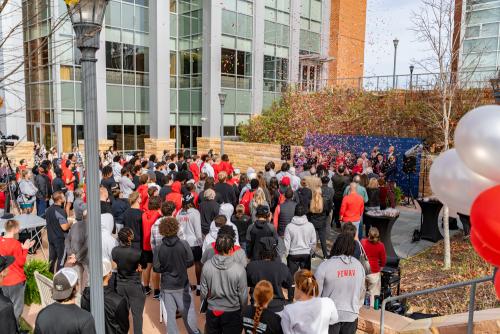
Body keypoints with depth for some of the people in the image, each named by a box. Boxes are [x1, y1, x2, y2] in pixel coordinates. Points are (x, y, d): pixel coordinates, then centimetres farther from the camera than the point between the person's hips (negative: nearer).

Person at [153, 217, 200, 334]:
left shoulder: (159, 248, -16)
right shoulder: (184, 244, -15)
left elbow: (157, 269, -10)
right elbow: (190, 262, -6)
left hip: (167, 286, -1)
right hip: (182, 284, 1)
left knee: (170, 313, 12)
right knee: (187, 310, 18)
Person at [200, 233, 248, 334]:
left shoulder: (207, 266, -16)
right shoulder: (239, 269, -23)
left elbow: (204, 291, -4)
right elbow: (243, 295, -12)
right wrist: (243, 310, 7)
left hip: (212, 312, 2)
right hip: (232, 313, -2)